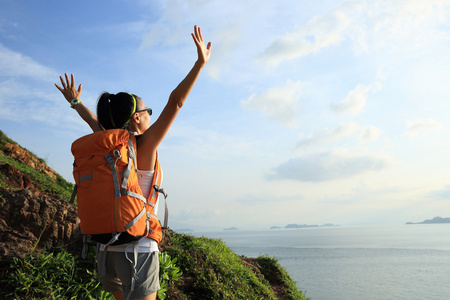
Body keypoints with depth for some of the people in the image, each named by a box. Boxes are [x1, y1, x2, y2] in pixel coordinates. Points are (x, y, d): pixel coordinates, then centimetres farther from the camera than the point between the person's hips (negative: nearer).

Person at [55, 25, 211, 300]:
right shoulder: (145, 145, -12)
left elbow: (93, 120, 24)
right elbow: (176, 101, -16)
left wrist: (74, 102, 43)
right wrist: (201, 63, -14)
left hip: (108, 248, 7)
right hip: (138, 247, -7)